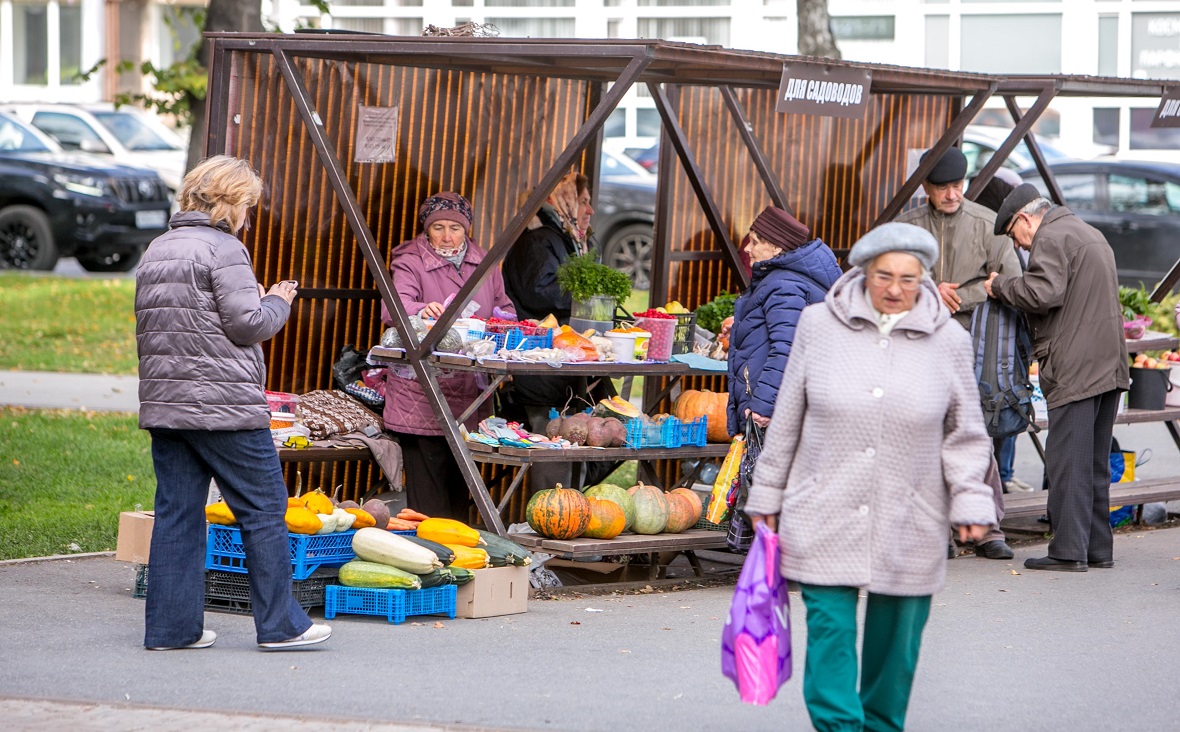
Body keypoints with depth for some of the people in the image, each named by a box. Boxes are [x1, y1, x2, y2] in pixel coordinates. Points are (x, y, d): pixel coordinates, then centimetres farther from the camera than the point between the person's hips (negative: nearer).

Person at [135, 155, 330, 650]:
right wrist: (277, 302, 5)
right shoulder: (224, 249, -9)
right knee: (264, 510, 1)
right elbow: (248, 325, -13)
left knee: (176, 513, 8)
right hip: (224, 405, -8)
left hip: (164, 403, 8)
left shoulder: (156, 251, 15)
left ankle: (171, 627, 6)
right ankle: (280, 624, 3)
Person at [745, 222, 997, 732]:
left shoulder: (947, 342, 1)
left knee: (896, 635, 9)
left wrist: (971, 502, -2)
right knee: (830, 630, -8)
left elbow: (965, 435, 8)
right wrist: (766, 496, 11)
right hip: (824, 518, -1)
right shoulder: (819, 325, 0)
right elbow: (788, 418, 8)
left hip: (908, 527, 1)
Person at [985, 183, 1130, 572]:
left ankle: (1069, 550, -9)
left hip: (1075, 371, -10)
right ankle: (1098, 548, 15)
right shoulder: (1091, 234, 24)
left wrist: (1001, 285, -6)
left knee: (1067, 460, -8)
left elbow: (1043, 294, -21)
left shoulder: (1051, 238, -8)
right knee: (1096, 462, 13)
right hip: (1110, 365, 10)